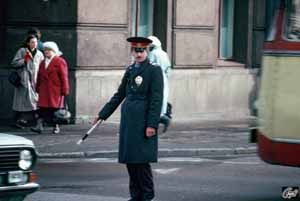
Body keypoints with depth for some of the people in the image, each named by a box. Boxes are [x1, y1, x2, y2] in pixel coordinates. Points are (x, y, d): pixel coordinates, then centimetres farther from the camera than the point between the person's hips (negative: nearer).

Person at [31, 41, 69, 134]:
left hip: (56, 90, -4)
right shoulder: (43, 63, 16)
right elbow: (39, 77, 19)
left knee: (55, 108, 2)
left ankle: (56, 126, 13)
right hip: (44, 90, 4)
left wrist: (64, 90, -9)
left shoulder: (60, 62, -3)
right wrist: (38, 88, 14)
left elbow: (64, 77, -6)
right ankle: (39, 125, -11)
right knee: (42, 108, -6)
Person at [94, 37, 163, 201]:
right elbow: (119, 95, 20)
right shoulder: (130, 70, 14)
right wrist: (103, 114, 18)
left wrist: (152, 124, -17)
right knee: (129, 160, 8)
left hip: (143, 122, -7)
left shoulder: (154, 70, -6)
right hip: (128, 120, 7)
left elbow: (156, 100, -11)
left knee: (141, 160, -6)